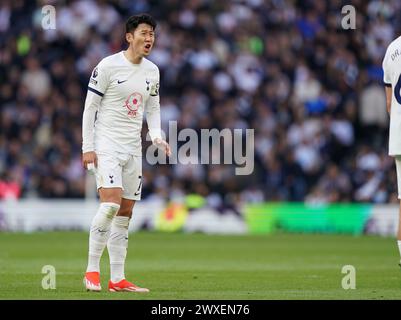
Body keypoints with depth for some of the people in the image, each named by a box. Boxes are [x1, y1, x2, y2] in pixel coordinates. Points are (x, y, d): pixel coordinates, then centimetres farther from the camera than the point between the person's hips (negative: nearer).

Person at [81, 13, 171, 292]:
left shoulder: (152, 71, 10)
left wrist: (157, 136, 2)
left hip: (133, 149, 6)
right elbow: (90, 106, -6)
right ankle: (92, 270, -13)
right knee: (111, 203, -22)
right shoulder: (108, 66, -9)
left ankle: (117, 279, 7)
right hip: (106, 145, -6)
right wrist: (88, 148, -11)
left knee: (125, 212, 4)